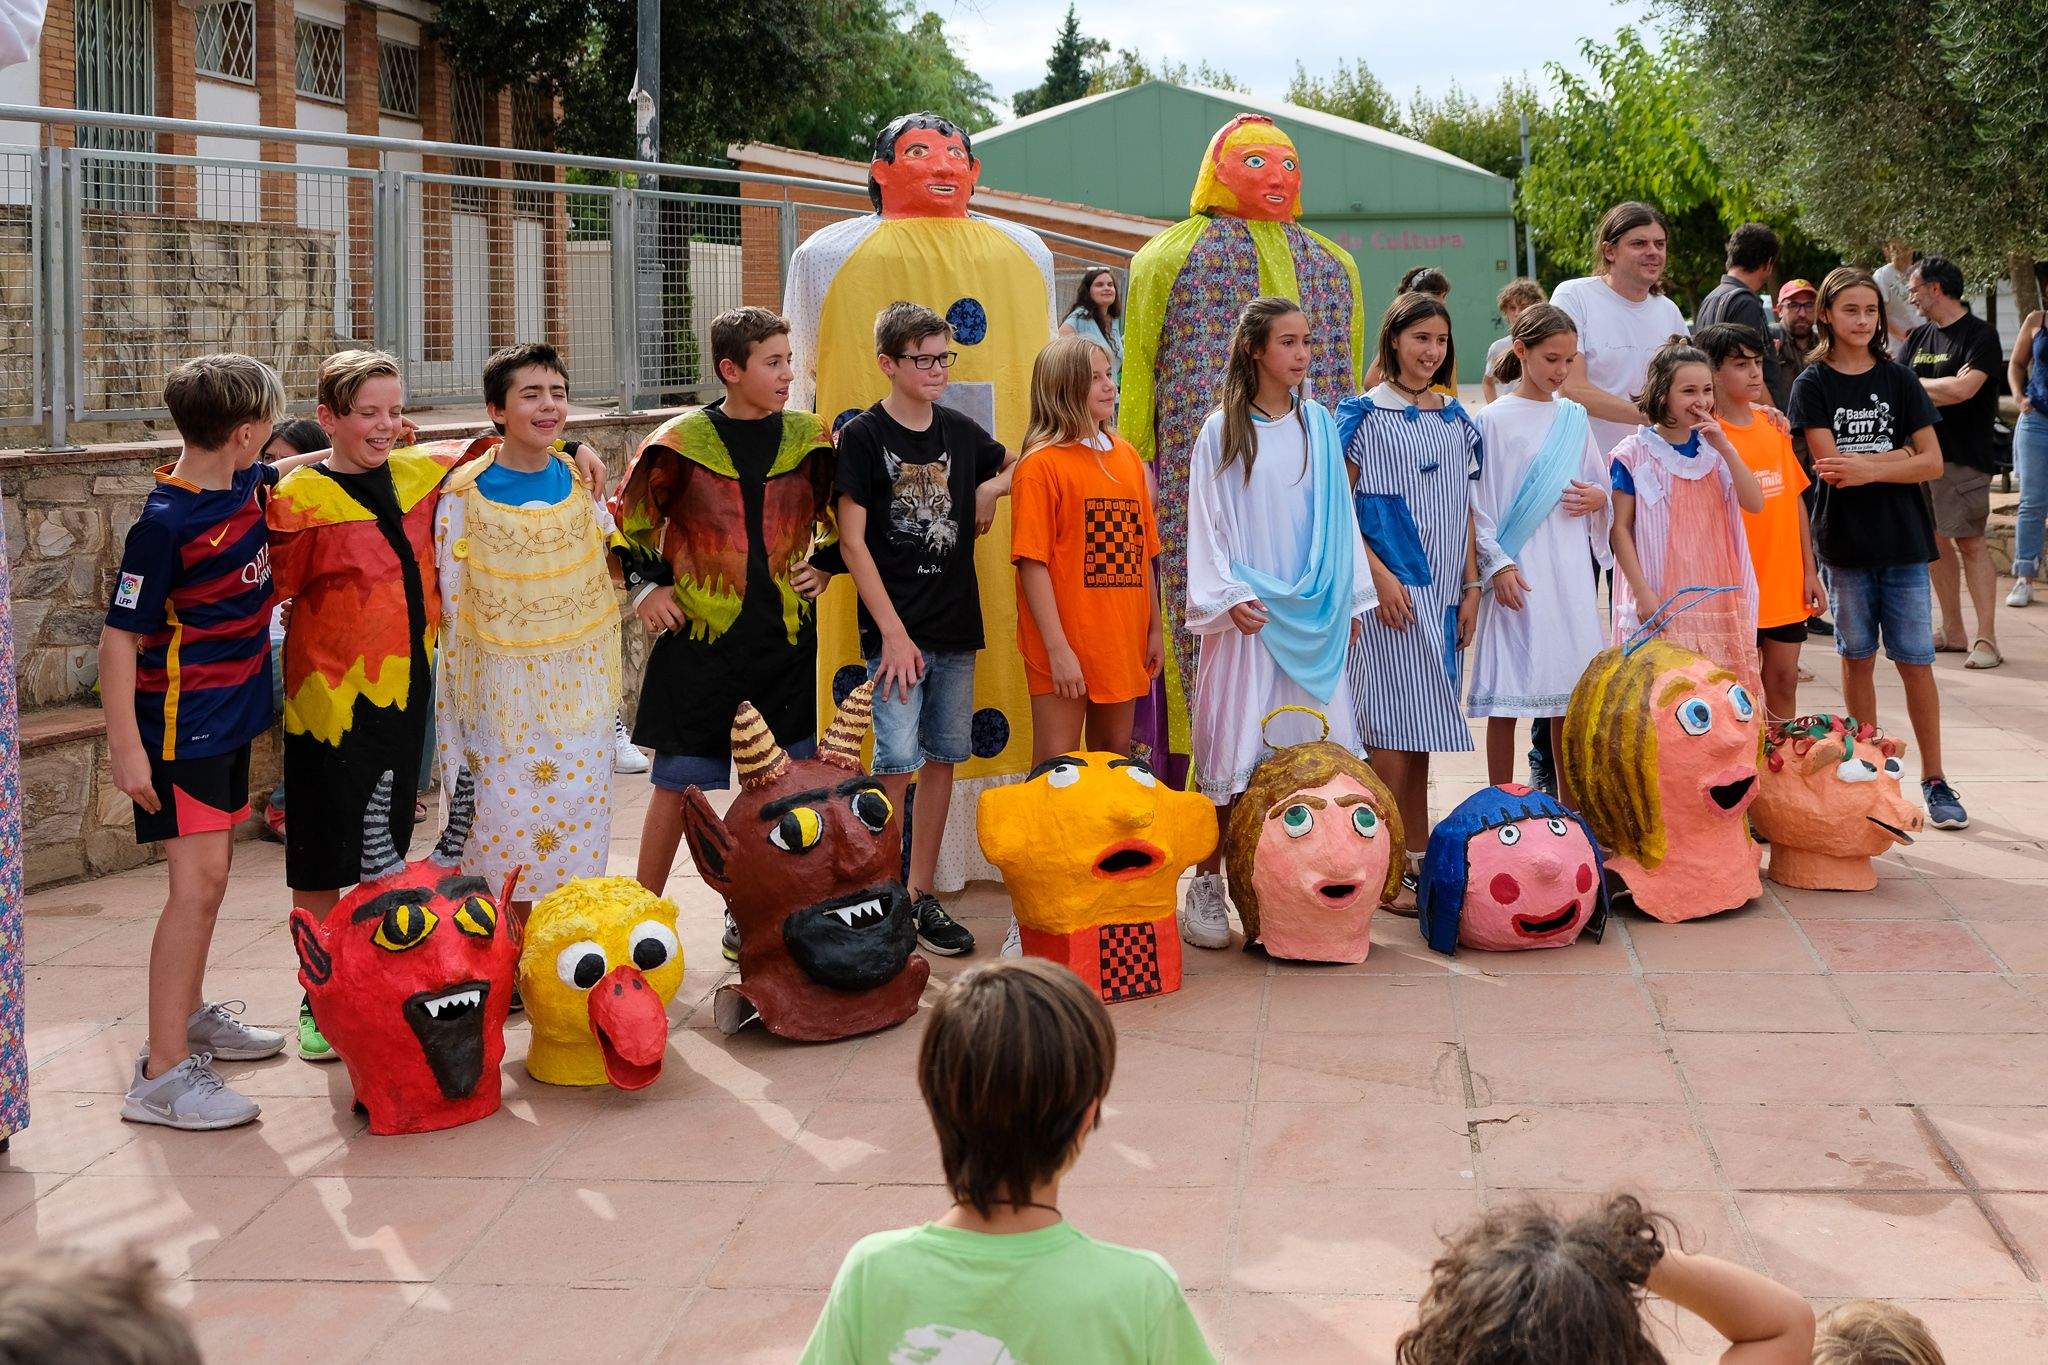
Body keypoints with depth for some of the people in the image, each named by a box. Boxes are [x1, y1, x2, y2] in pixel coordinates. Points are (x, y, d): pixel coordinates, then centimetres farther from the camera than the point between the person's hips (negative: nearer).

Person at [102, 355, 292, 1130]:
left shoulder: (248, 487, 2)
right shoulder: (166, 523, -21)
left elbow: (293, 477, 28)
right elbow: (119, 636, -19)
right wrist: (126, 746, -22)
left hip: (231, 714, 8)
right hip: (182, 721, -8)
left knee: (210, 874, 17)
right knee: (198, 881, -12)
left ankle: (189, 1017, 33)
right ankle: (163, 1074, -11)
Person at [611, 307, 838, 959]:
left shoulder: (809, 439, 5)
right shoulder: (680, 442, -4)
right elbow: (627, 520, 8)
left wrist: (824, 566, 5)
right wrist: (646, 586, -1)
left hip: (786, 638, 3)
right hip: (699, 638, -3)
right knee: (678, 782, 1)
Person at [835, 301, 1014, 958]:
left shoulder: (960, 432, 8)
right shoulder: (863, 436, -5)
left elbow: (1021, 466, 25)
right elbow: (852, 540, -8)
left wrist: (993, 488, 1)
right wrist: (892, 632, -13)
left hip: (956, 628, 5)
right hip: (895, 631, -5)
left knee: (941, 758, 9)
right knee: (896, 763, -10)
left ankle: (922, 895, 18)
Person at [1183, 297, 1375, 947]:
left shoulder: (1318, 424, 10)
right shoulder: (1222, 431, -2)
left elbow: (1339, 513, 13)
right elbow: (1205, 522, -3)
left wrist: (1351, 597, 9)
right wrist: (1227, 595, -14)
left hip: (1316, 610, 4)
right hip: (1251, 611, -4)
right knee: (1235, 748, -4)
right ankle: (1207, 884, 4)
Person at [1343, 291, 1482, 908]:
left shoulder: (1455, 419, 14)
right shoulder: (1364, 413, -3)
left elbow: (1465, 509, 16)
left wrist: (1470, 587, 9)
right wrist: (1378, 574, -16)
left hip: (1442, 591, 6)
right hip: (1390, 589, -5)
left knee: (1419, 728, 10)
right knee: (1392, 724, -7)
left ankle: (1418, 858, 15)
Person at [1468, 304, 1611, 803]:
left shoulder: (1574, 417, 11)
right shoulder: (1494, 419, -3)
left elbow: (1598, 483, 20)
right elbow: (1478, 501, -5)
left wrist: (1598, 498, -2)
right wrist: (1498, 565, -13)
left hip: (1570, 570, 5)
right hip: (1517, 572, -4)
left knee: (1570, 691, 8)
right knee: (1506, 694, -2)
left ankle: (1570, 805, 18)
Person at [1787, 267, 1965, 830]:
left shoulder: (1899, 380, 5)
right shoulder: (1813, 384, 1)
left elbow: (1932, 462, -2)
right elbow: (1829, 466, -9)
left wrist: (1869, 469, -14)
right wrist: (1899, 454, -10)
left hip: (1903, 537, 1)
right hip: (1845, 541, 0)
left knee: (1915, 660, -1)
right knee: (1857, 658, 6)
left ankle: (1933, 778, 6)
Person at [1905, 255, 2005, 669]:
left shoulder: (1980, 334, -7)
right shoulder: (1918, 337, 15)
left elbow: (1963, 388, -19)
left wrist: (1915, 385, -7)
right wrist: (1937, 394, -8)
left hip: (1963, 457, -7)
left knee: (1970, 542, -8)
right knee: (1934, 540, 8)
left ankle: (1986, 639, -6)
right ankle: (1951, 631, 17)